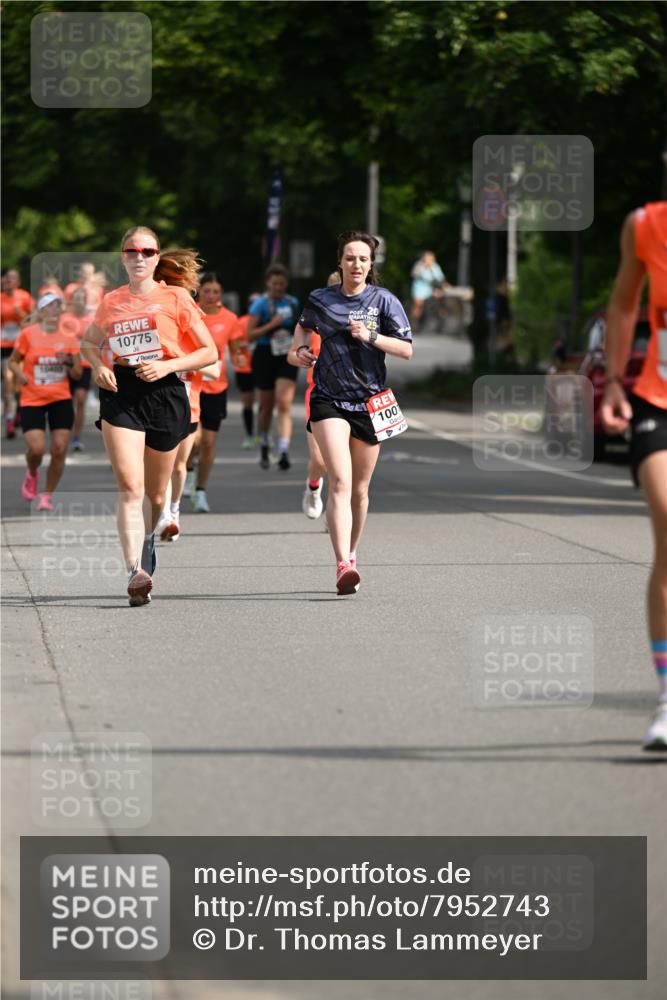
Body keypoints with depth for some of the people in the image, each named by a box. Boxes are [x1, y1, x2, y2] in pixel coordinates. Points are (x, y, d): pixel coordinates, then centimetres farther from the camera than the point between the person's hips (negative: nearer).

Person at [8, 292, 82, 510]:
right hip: (32, 400, -2)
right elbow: (13, 361, 8)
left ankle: (47, 496, 12)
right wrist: (19, 373, -13)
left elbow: (77, 374, 5)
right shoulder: (28, 334, -4)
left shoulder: (69, 335, 2)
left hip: (61, 400, 2)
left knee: (59, 450, -5)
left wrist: (68, 361, -15)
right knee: (36, 448, -14)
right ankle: (32, 474, 22)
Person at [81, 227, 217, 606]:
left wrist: (167, 366, -12)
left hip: (165, 392, 0)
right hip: (121, 393, 0)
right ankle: (136, 571, -24)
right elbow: (90, 342, 26)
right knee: (131, 487, -17)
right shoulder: (112, 302, 9)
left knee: (155, 493, 11)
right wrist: (98, 366, 3)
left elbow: (210, 352, 1)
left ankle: (146, 542, 42)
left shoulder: (176, 298, 1)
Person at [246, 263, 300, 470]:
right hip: (265, 356, -1)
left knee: (284, 403, -14)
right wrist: (271, 325, -20)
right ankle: (264, 447, 33)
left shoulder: (293, 303, 10)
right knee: (267, 405, 11)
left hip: (287, 357, 1)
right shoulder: (260, 304, -3)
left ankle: (284, 452, -23)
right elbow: (250, 335, -9)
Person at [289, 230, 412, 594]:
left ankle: (350, 555, 30)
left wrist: (371, 336, -17)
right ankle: (343, 565, -29)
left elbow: (406, 350, -3)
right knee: (340, 482, -18)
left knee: (359, 489, 10)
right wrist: (299, 350, 9)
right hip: (329, 400, -1)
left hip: (370, 400, 1)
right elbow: (304, 323, 28)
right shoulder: (320, 300, 5)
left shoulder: (384, 301, 1)